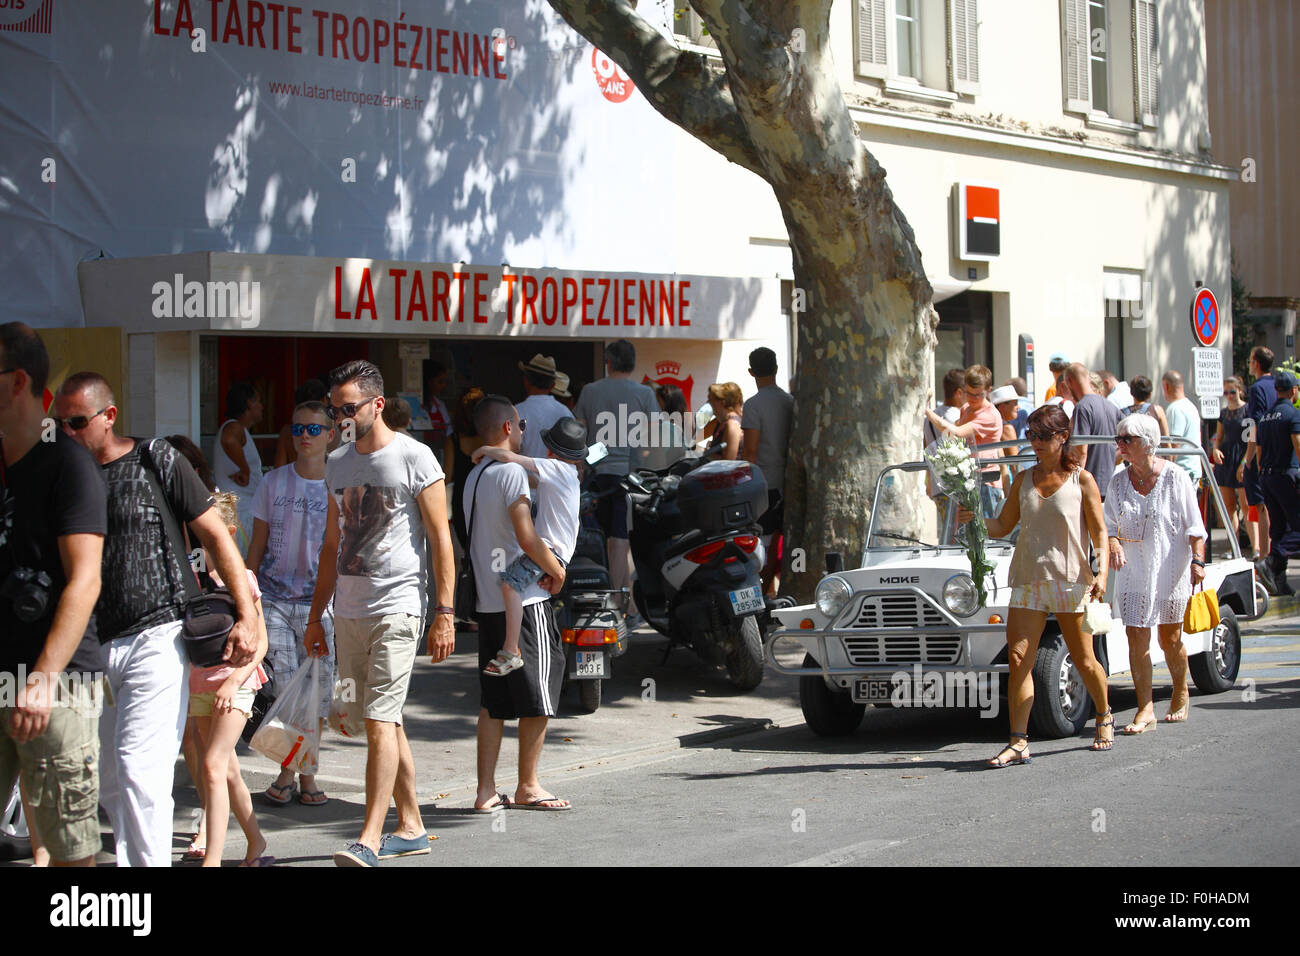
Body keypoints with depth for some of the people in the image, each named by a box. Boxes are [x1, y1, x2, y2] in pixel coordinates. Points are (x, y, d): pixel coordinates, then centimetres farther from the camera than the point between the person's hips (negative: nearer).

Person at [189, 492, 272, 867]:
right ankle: (256, 844, 28)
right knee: (228, 772, 12)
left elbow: (259, 642, -7)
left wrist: (233, 681, -18)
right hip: (199, 684, 6)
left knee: (213, 765, -17)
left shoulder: (240, 578, -8)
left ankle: (213, 858, -19)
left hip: (235, 682, -6)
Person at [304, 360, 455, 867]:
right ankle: (410, 826, 22)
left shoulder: (414, 457, -5)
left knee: (379, 721, -13)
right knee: (377, 721, 11)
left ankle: (369, 840, -14)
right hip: (349, 612, 7)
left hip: (397, 609, -7)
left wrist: (444, 614, -12)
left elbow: (441, 539, -6)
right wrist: (316, 616, 19)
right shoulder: (337, 464, 14)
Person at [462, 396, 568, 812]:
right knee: (538, 698, 2)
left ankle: (486, 791, 9)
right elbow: (525, 536, -20)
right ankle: (527, 786, 8)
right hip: (524, 600, -8)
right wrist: (556, 570, -5)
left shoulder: (473, 477, 15)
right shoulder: (511, 472, -12)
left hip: (487, 602, 8)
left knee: (493, 702, 9)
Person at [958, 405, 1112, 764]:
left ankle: (1104, 716, 35)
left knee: (1083, 660, 7)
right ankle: (1019, 742, -12)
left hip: (1070, 581, -3)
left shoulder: (1081, 480, 0)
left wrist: (1101, 573, -14)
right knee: (1018, 658, -11)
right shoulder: (1023, 480, 10)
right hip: (1028, 580, 3)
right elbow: (1002, 526, 13)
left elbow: (1099, 533, -1)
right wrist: (974, 518, -6)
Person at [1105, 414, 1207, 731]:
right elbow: (1109, 524, 6)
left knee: (1170, 640, 6)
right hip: (1132, 572, 3)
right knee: (1137, 640, -6)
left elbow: (1194, 526, -3)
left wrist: (1197, 561, -13)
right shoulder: (1118, 482, 4)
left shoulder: (1175, 478, -5)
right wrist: (1114, 545, -15)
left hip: (1170, 571, -3)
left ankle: (1180, 697, 29)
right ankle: (1145, 709, -3)